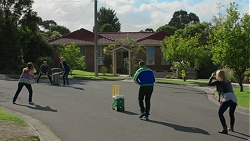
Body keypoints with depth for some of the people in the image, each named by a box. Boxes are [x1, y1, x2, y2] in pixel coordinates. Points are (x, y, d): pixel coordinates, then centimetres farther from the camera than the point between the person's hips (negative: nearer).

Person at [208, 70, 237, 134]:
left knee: (220, 113, 2)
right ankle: (231, 128, 37)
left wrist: (211, 77, 30)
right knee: (231, 114, 25)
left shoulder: (219, 82, 8)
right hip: (234, 98, 7)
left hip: (227, 99, -7)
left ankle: (225, 129, -8)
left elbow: (209, 83, 15)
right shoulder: (228, 82, 27)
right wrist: (223, 100, 40)